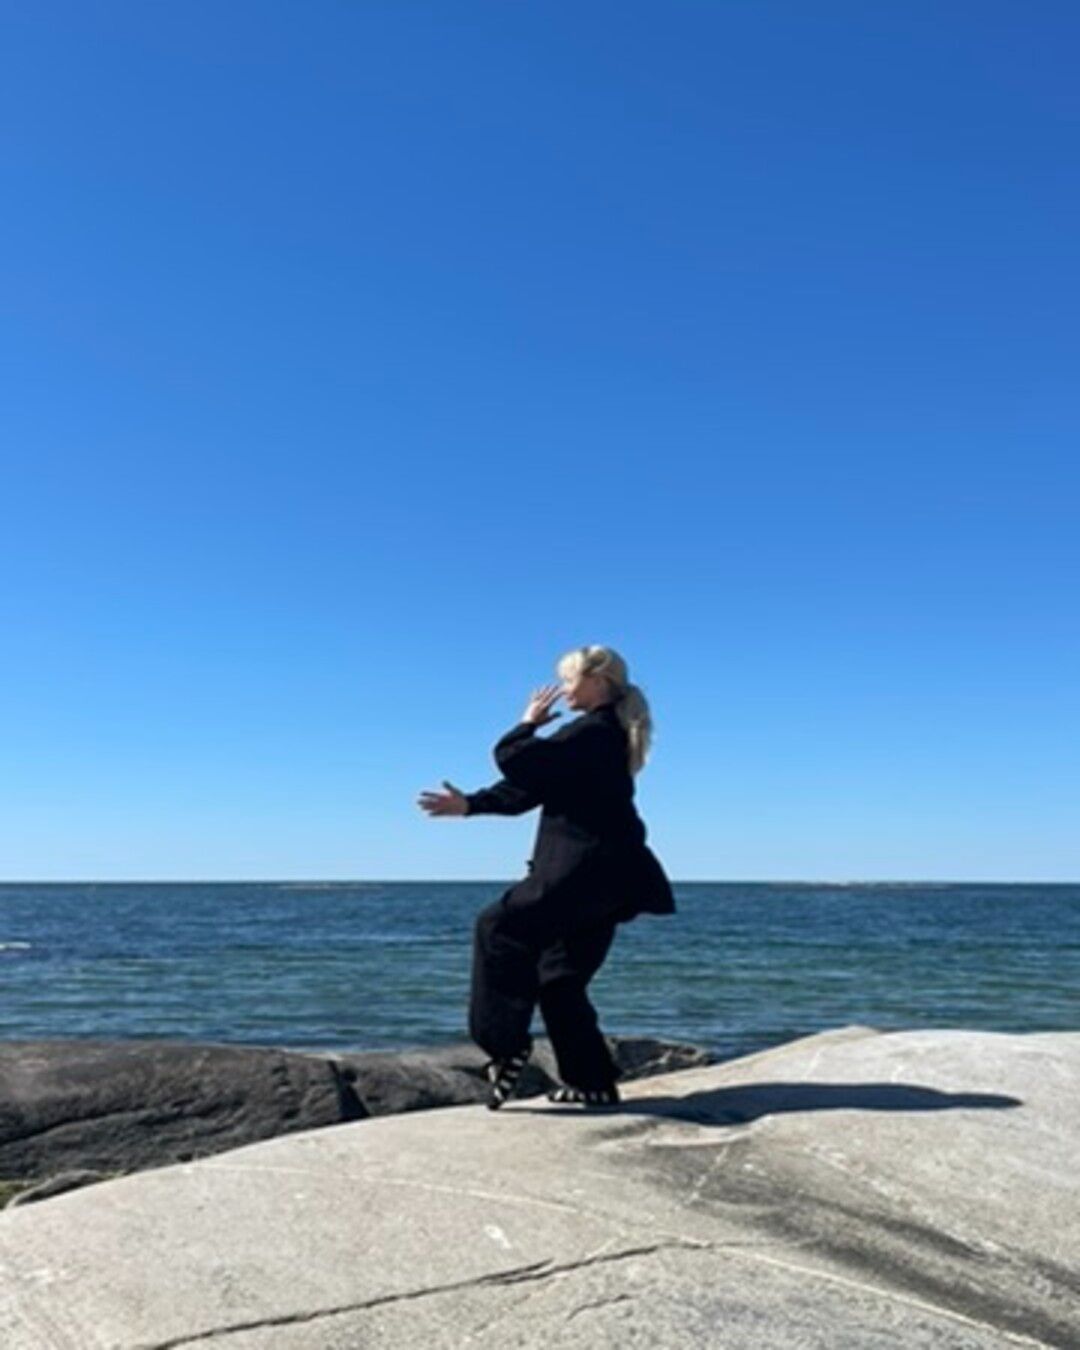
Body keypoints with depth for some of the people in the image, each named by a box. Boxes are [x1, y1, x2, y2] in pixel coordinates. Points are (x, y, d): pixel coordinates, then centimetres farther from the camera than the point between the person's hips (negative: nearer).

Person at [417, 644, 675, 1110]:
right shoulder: (607, 735, 19)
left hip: (584, 872, -10)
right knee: (560, 977, 13)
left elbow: (513, 760, -19)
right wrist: (469, 805, 14)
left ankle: (507, 1046, -6)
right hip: (603, 877, 10)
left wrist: (529, 722, 0)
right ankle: (591, 1081, 16)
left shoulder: (591, 732, -13)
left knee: (500, 929, -7)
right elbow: (527, 790, 18)